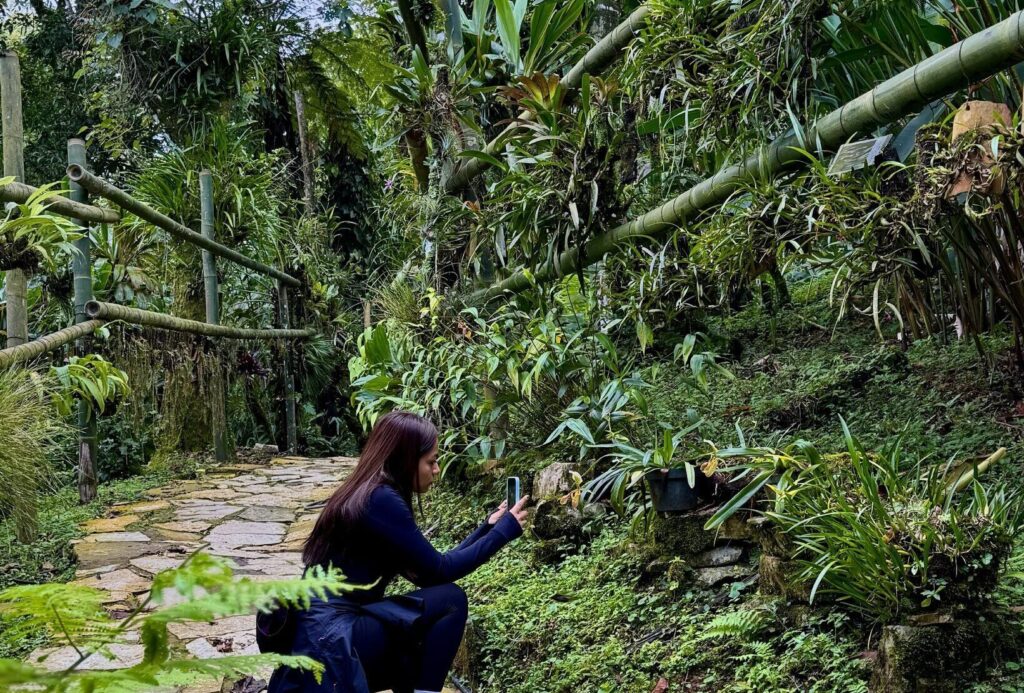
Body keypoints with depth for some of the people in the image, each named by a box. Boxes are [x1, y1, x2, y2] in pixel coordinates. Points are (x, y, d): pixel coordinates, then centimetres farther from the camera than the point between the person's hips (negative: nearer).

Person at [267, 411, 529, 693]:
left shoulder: (377, 495, 13)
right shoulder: (380, 500, -15)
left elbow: (426, 571, 15)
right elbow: (438, 571, -11)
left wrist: (488, 526, 17)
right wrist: (504, 531, -4)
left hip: (331, 628, 10)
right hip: (327, 636, -10)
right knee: (449, 601, -12)